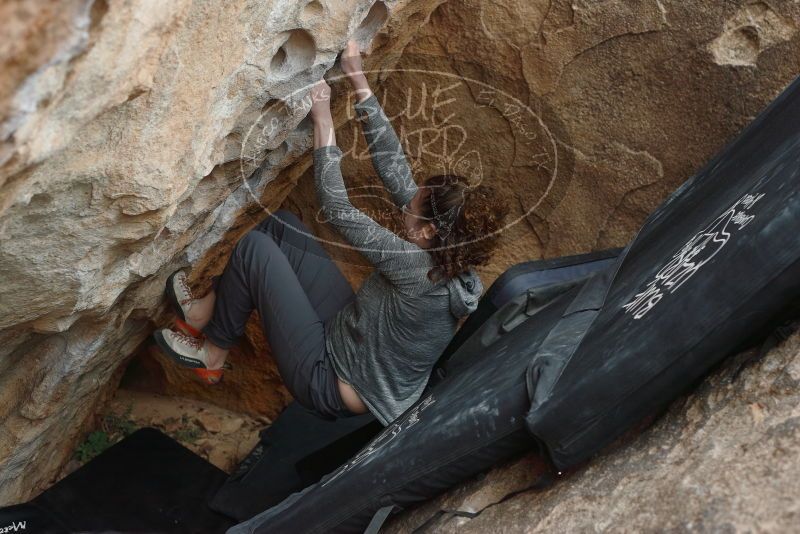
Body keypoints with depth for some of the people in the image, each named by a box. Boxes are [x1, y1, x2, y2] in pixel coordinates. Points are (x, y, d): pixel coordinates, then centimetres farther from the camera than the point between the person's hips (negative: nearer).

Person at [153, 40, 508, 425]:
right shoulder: (449, 253, -10)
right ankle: (210, 309, 22)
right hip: (346, 335, 8)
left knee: (254, 247, -11)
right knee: (279, 224, 6)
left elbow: (337, 210, -26)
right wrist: (359, 84, -9)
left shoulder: (420, 270, -33)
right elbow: (394, 167, -8)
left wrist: (323, 121, -20)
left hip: (329, 385, -8)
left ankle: (212, 356, 10)